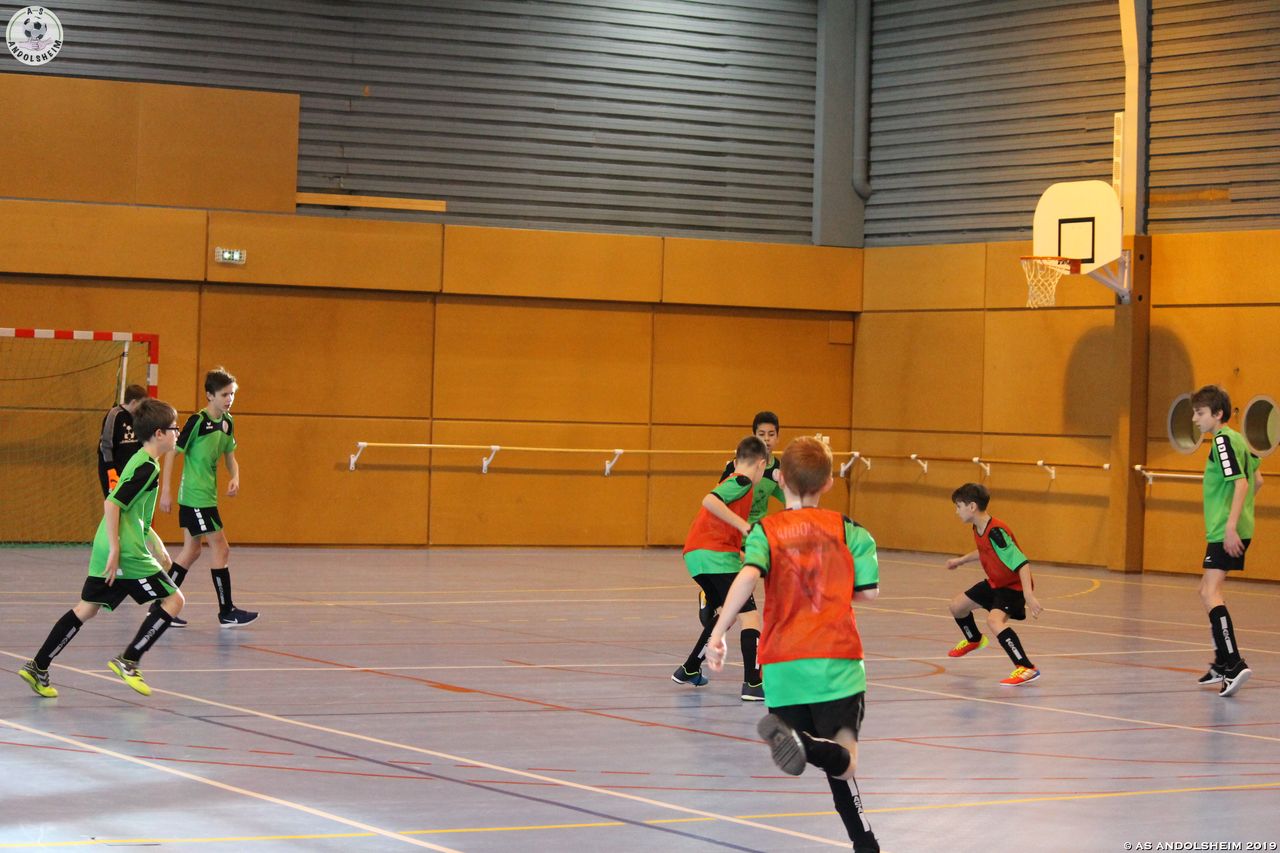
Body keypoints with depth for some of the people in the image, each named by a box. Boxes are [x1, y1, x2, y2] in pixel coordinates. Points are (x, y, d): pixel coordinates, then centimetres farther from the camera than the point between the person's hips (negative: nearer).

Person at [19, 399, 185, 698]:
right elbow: (112, 504, -21)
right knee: (173, 599, -2)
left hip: (107, 551, 10)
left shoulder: (141, 462, 18)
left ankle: (37, 667, 11)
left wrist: (156, 545, 28)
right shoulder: (147, 467, -13)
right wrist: (115, 550, -21)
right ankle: (128, 661, -4)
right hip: (127, 553, -10)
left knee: (87, 608, 13)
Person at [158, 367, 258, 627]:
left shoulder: (227, 422, 7)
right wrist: (165, 490, -15)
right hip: (196, 496, -9)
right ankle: (226, 612, 1)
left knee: (191, 551, 12)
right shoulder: (197, 421, -16)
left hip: (206, 496, 9)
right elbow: (172, 452, -14)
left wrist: (235, 478, -1)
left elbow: (229, 455, 19)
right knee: (221, 549, -6)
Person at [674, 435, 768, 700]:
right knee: (750, 615, -9)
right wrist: (744, 525, -22)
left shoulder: (732, 482, 26)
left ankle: (689, 670, 33)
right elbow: (709, 500, -20)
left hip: (695, 555, 10)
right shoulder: (743, 482, -2)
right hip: (715, 556, -10)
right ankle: (752, 684, -19)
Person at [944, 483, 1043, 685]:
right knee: (957, 606, 21)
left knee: (994, 619, -35)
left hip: (1014, 586, -10)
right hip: (995, 583, 10)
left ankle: (1027, 669, -34)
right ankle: (974, 640, 53)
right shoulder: (978, 530, -2)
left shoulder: (996, 532, -31)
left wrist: (1029, 596, -43)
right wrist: (961, 560, 28)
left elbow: (1022, 563, -36)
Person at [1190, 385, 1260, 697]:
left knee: (1210, 592, -17)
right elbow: (1257, 480, 24)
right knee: (1209, 591, 20)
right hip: (1226, 529, 11)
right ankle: (1222, 663, 30)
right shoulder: (1235, 439, 15)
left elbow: (1241, 483, -23)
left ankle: (1235, 665, -27)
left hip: (1226, 532, -11)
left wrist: (1231, 525, -27)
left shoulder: (1223, 440, -13)